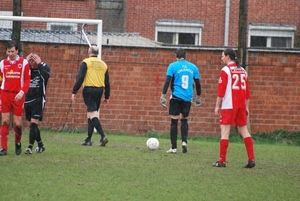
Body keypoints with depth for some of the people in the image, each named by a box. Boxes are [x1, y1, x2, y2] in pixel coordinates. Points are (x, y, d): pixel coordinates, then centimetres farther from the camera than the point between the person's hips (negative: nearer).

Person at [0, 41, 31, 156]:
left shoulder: (24, 63, 0)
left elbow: (27, 80, -3)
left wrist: (22, 92, -17)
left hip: (18, 96, -1)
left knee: (17, 123, 0)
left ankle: (18, 143, 25)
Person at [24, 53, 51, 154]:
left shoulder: (44, 67, -4)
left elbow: (46, 75, -24)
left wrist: (39, 64, -19)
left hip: (38, 100, -5)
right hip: (27, 99, 5)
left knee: (34, 123, -15)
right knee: (32, 125, 11)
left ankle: (30, 146, -20)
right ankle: (40, 145, 26)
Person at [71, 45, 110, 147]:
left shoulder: (86, 62, -3)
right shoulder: (103, 64, 12)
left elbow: (80, 78, -11)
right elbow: (107, 83, 13)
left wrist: (74, 92, -10)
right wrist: (106, 97, 19)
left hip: (89, 90, -5)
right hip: (99, 90, 5)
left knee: (93, 114, -10)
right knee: (91, 115, 15)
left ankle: (103, 136, -26)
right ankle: (88, 140, 18)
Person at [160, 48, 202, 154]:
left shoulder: (173, 66, -2)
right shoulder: (193, 67, 7)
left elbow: (167, 81, -10)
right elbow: (198, 83, 10)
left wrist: (163, 96, -8)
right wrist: (198, 97, 20)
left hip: (176, 97, -3)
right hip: (188, 98, 3)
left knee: (174, 121, 2)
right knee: (184, 120, 18)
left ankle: (174, 147, 0)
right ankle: (184, 141, -2)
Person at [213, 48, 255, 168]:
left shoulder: (225, 70, -6)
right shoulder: (242, 71, 13)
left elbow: (221, 91, -10)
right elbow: (247, 91, 13)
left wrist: (217, 106, -5)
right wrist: (246, 107, 17)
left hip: (229, 106, -6)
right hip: (241, 105, 6)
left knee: (225, 131, -4)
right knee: (244, 131, 9)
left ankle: (222, 161, -5)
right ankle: (251, 159, 2)